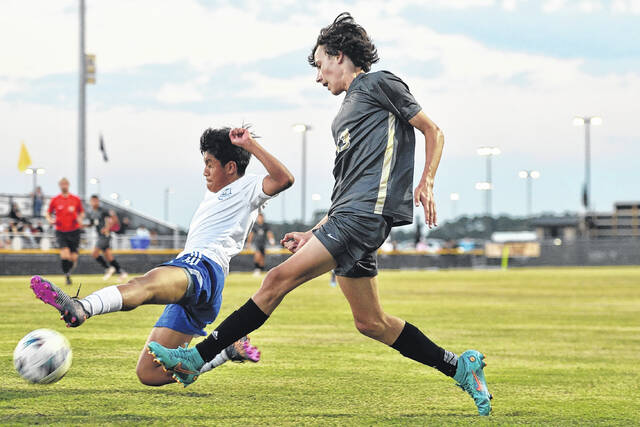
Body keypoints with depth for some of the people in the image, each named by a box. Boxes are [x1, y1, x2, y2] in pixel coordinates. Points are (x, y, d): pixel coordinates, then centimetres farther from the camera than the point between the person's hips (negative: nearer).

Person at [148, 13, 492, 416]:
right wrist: (314, 234, 20)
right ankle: (460, 367, 13)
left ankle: (198, 357, -18)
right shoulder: (344, 116, 28)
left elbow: (434, 132, 3)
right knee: (370, 322, 7)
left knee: (281, 278, -16)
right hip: (348, 217, 10)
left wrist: (426, 183, -12)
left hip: (366, 215, -10)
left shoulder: (380, 84, 4)